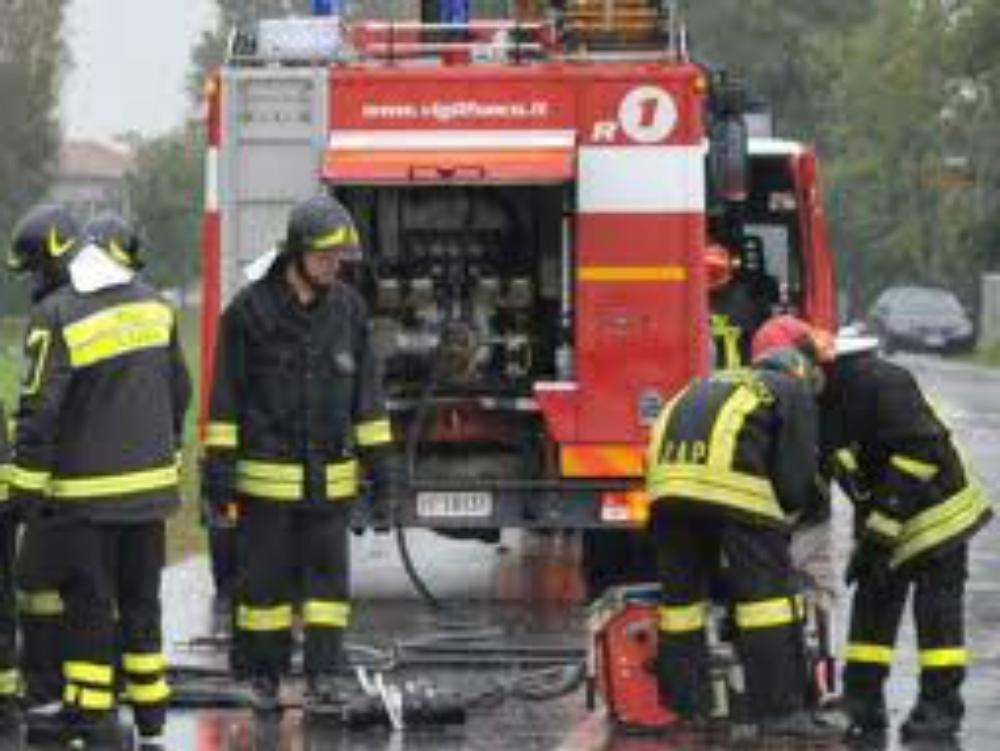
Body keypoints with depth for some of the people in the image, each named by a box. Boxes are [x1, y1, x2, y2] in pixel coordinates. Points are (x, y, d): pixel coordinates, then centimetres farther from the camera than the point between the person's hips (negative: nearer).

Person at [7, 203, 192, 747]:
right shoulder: (149, 302, 6)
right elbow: (178, 389, 13)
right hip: (150, 481, 6)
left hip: (86, 490, -6)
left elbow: (38, 409, -17)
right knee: (141, 597, 15)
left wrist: (26, 486, -12)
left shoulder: (57, 317, -16)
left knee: (88, 601, 1)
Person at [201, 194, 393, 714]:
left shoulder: (348, 309, 5)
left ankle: (322, 675, 1)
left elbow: (366, 395, 9)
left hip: (330, 476, 3)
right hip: (266, 473, -3)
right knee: (266, 575, 3)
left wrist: (378, 465, 7)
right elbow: (226, 394, -4)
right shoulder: (250, 310, -5)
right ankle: (264, 675, 13)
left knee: (327, 573, -1)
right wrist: (218, 467, -7)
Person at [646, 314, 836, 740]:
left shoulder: (718, 383, 37)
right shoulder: (795, 391, 19)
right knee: (768, 587, -1)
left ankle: (683, 708, 19)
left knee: (682, 591, 16)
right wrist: (783, 517, 26)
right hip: (731, 478, -6)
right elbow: (795, 474, 8)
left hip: (668, 470, 6)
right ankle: (780, 711, -6)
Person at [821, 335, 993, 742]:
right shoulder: (824, 402, 4)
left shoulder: (880, 383, -24)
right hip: (883, 521, 9)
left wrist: (882, 524, -26)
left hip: (933, 512, -9)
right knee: (871, 602, 7)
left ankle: (941, 704, -3)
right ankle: (862, 702, 11)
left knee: (936, 609, -6)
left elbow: (920, 449, -28)